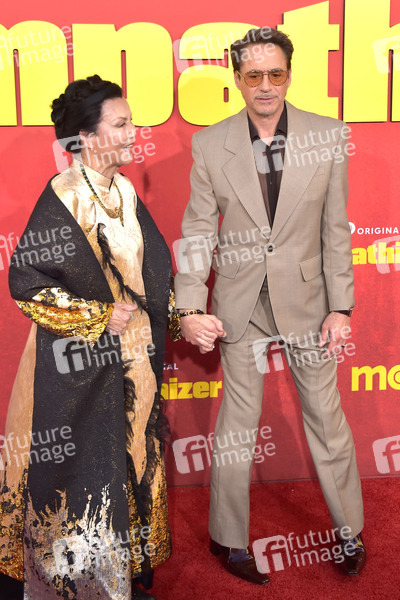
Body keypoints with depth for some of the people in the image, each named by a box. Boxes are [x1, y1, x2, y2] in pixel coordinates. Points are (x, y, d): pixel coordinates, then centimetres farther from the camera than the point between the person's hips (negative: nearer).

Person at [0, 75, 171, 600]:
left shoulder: (125, 192, 7)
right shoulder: (63, 197, -14)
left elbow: (153, 269, 16)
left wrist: (151, 323, 8)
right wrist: (100, 317, -14)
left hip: (132, 358, 7)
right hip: (79, 364, -7)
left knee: (132, 458, 16)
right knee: (80, 469, 3)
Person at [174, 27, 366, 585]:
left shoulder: (329, 136, -6)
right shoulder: (210, 145, -6)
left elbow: (336, 230, -3)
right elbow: (197, 232, -4)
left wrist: (341, 307, -4)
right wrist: (191, 308, -12)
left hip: (308, 298, 0)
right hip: (241, 304, 0)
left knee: (327, 417, 12)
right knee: (237, 424, 11)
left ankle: (350, 530, 34)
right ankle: (229, 539, 30)